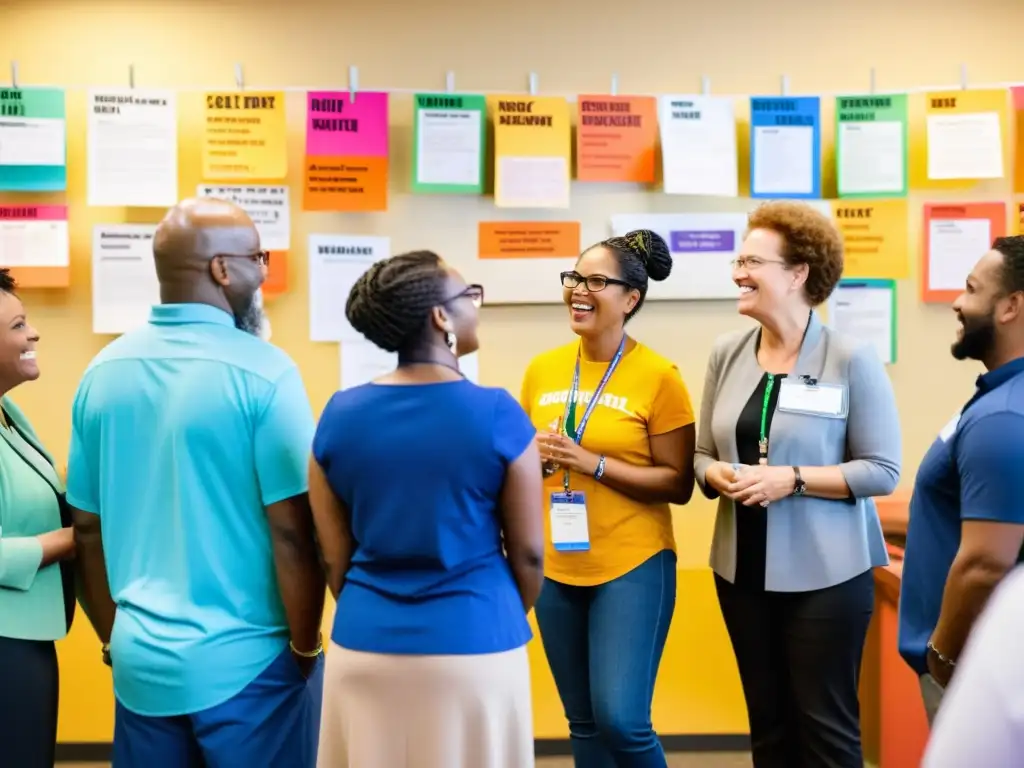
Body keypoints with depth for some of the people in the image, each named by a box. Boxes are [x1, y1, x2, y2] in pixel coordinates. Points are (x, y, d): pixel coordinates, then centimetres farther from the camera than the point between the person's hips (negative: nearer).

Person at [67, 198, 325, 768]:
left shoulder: (104, 372, 1)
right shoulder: (262, 371, -16)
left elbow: (88, 529, 7)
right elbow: (293, 532, -16)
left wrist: (114, 637, 17)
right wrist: (306, 647, -3)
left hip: (141, 660, 5)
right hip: (248, 662, -5)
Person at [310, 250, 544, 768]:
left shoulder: (339, 415, -4)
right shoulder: (498, 414, -13)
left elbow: (334, 558, 3)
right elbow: (528, 553, -5)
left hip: (363, 647, 3)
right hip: (475, 646, -3)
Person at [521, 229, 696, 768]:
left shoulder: (658, 376, -10)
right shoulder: (542, 369, 3)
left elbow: (678, 483, -10)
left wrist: (591, 462, -19)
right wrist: (535, 456, -8)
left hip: (632, 568, -4)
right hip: (556, 569, 5)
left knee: (620, 718, -8)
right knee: (584, 723, 14)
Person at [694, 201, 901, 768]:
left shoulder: (851, 359, -10)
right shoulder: (726, 354, 4)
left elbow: (883, 470, -11)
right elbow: (702, 454, 10)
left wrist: (792, 479, -21)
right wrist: (717, 476, -12)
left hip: (825, 572, -4)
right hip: (741, 568, 5)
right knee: (767, 722, 16)